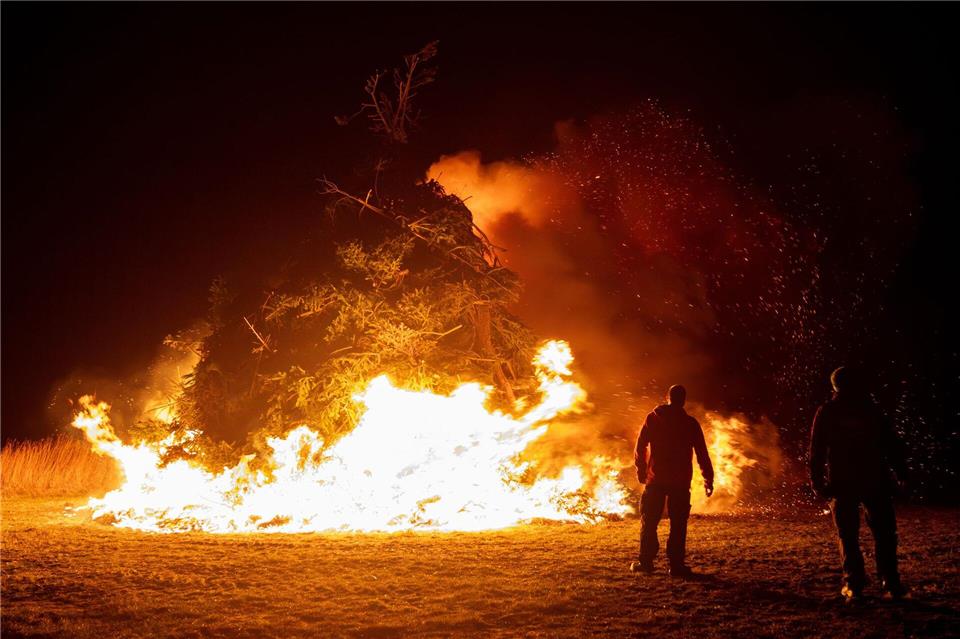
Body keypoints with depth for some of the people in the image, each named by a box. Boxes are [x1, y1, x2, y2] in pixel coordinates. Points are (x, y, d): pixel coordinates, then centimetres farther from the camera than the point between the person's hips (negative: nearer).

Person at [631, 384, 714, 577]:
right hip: (681, 481, -1)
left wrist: (641, 471, 12)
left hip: (656, 478, 1)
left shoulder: (652, 419, 1)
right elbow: (702, 454, 1)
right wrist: (708, 479, 7)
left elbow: (640, 447, 0)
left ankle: (646, 562, 6)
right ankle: (676, 564, -2)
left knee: (649, 521, 8)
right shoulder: (691, 423, 0)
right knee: (678, 523, 2)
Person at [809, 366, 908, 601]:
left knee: (848, 535, 4)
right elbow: (891, 443, 5)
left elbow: (817, 450, -1)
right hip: (875, 481, 1)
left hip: (842, 483, -1)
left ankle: (854, 584, -1)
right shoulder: (871, 410, 7)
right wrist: (901, 471, 7)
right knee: (884, 533, 6)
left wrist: (817, 482, 1)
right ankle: (891, 584, 0)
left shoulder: (826, 412, 2)